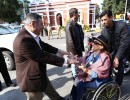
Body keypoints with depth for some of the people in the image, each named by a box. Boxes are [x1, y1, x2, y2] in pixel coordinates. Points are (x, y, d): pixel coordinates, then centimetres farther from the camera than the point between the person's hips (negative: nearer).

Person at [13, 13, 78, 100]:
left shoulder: (31, 34, -3)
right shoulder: (23, 40, -33)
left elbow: (43, 45, 12)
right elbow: (43, 56, -31)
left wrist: (58, 51, 4)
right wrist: (66, 60, -25)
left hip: (40, 74, 9)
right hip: (31, 79, -9)